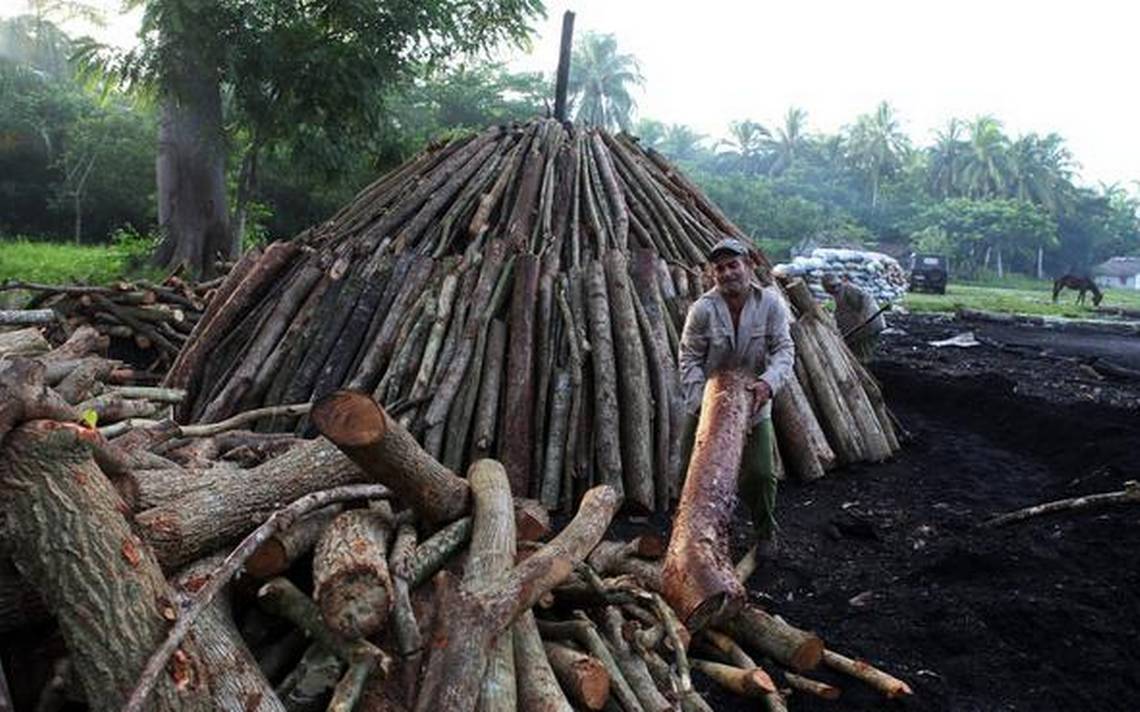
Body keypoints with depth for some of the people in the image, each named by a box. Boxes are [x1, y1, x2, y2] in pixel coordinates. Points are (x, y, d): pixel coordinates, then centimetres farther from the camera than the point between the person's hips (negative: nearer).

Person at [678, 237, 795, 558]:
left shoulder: (770, 303, -10)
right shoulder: (703, 309, -14)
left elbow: (784, 349, -10)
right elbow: (689, 358, -9)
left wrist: (769, 381, -29)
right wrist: (699, 400, -20)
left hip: (753, 406, 0)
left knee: (760, 473, -3)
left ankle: (766, 534, 24)